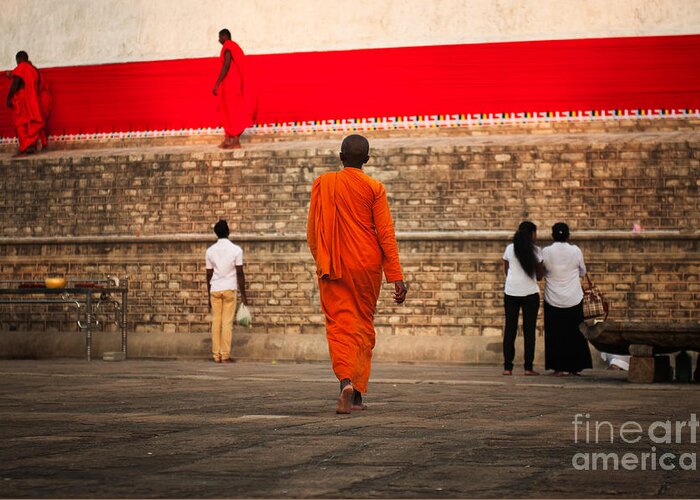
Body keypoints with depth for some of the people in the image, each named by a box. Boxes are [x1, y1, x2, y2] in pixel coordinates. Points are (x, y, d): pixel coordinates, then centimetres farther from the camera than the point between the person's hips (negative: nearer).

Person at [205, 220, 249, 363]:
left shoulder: (210, 251, 3)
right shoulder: (236, 250, -5)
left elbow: (209, 275, 6)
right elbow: (240, 273, -6)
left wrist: (209, 296, 13)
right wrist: (243, 294, 1)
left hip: (215, 289, 2)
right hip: (229, 289, -2)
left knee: (216, 322, 6)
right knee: (227, 323, -1)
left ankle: (216, 355, 5)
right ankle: (225, 355, -2)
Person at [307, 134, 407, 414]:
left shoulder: (322, 184, 2)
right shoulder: (374, 188, -2)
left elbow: (312, 231, 6)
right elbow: (385, 233, -5)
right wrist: (396, 276, -3)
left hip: (333, 267, 0)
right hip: (367, 265, 0)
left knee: (338, 325, -2)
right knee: (364, 325, 12)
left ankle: (345, 380, -27)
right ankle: (358, 394, 13)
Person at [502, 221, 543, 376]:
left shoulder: (510, 249, 6)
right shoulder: (536, 250, 0)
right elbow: (539, 276, 5)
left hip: (511, 292, 2)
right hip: (530, 293, -2)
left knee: (510, 329, 5)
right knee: (529, 330, 3)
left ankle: (507, 367, 1)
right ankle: (528, 367, 0)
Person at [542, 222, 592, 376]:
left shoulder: (546, 252, -8)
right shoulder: (576, 251, -6)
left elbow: (542, 273, 5)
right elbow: (582, 272, 8)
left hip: (553, 300, 0)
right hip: (573, 299, 0)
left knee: (555, 334, 6)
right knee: (575, 334, 10)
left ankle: (558, 368, 3)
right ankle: (574, 367, 11)